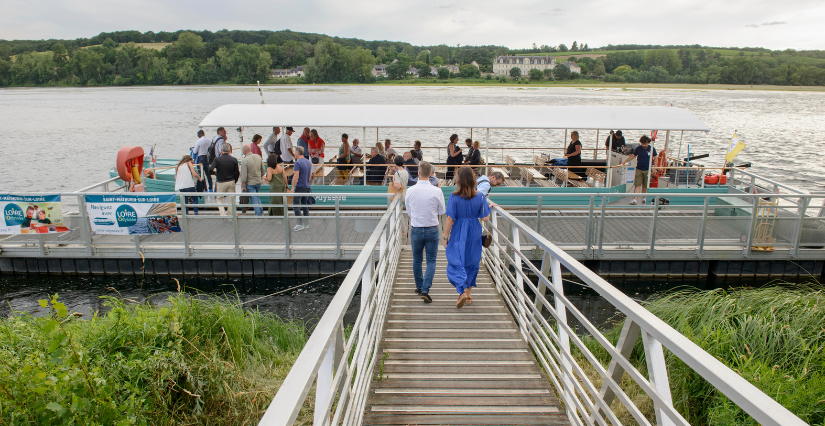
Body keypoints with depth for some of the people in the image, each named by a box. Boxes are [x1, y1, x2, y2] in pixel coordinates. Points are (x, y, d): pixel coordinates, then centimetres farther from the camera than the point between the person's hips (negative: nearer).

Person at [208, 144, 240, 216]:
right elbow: (237, 173, 0)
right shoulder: (234, 159, -3)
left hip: (221, 182, -2)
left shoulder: (217, 159, -9)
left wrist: (214, 172, 5)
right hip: (231, 182, 2)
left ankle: (222, 213, -3)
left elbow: (210, 170, -18)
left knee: (219, 199, 11)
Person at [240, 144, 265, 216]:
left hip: (250, 183, -5)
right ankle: (261, 211, 25)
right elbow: (263, 169, 7)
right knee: (258, 197, 22)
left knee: (254, 199, 4)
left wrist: (243, 185, -9)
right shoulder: (258, 157, -4)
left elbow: (243, 175, -20)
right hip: (258, 181, 5)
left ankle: (258, 214, 8)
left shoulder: (244, 161, -21)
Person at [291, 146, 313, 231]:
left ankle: (300, 224, -7)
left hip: (299, 187, -8)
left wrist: (293, 187, -13)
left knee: (295, 205, -3)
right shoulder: (309, 162, 10)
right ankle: (306, 223, 15)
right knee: (305, 204, 13)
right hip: (307, 187, 8)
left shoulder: (298, 163, -15)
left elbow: (296, 176, -19)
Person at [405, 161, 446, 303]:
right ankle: (425, 290, -7)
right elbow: (442, 211, 2)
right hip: (432, 229, -1)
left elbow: (409, 211, 5)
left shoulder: (410, 191, -7)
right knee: (431, 261, 6)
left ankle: (419, 287, 33)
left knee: (417, 260, 18)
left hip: (416, 229, 2)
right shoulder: (437, 191, -12)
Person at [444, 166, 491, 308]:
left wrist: (445, 237, -5)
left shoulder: (454, 197, -14)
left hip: (458, 235, -3)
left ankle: (462, 292, -14)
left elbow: (450, 219, -13)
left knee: (456, 263, 5)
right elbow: (485, 218, -4)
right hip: (474, 234, 4)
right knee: (471, 263, 17)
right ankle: (468, 294, 27)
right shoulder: (480, 197, -6)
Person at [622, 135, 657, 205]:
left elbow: (655, 158, 7)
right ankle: (634, 199, -11)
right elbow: (633, 156, 15)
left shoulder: (652, 149, 0)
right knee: (637, 185, -6)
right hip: (638, 170, 1)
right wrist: (624, 162, 13)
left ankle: (644, 198, 25)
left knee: (645, 185, 10)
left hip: (647, 170, 0)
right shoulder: (638, 149, 4)